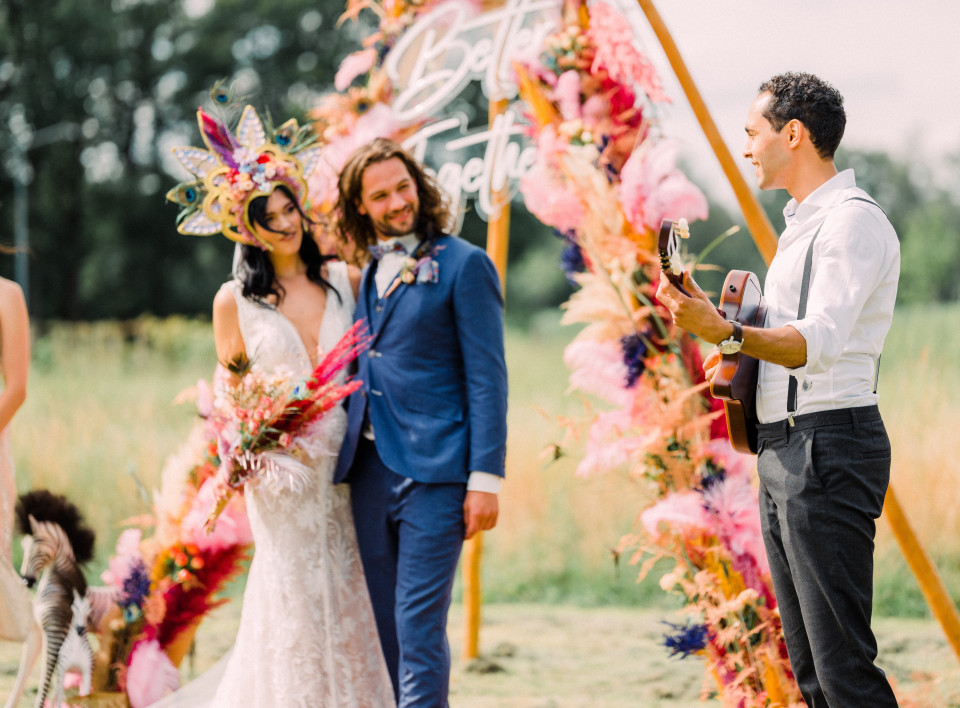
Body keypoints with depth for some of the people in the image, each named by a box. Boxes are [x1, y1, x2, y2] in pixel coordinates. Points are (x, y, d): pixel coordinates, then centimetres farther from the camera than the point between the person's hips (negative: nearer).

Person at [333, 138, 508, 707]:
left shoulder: (464, 265, -3)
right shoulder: (369, 275, 16)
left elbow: (487, 379, -7)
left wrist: (486, 478, -13)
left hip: (434, 473, -7)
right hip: (370, 468, 7)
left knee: (418, 628, -10)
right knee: (385, 630, 10)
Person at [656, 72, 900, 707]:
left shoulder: (853, 220, -11)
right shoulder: (804, 223, 21)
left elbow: (820, 341, -25)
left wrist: (727, 333, -38)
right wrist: (736, 354, 14)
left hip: (827, 446, -10)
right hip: (783, 449, 10)